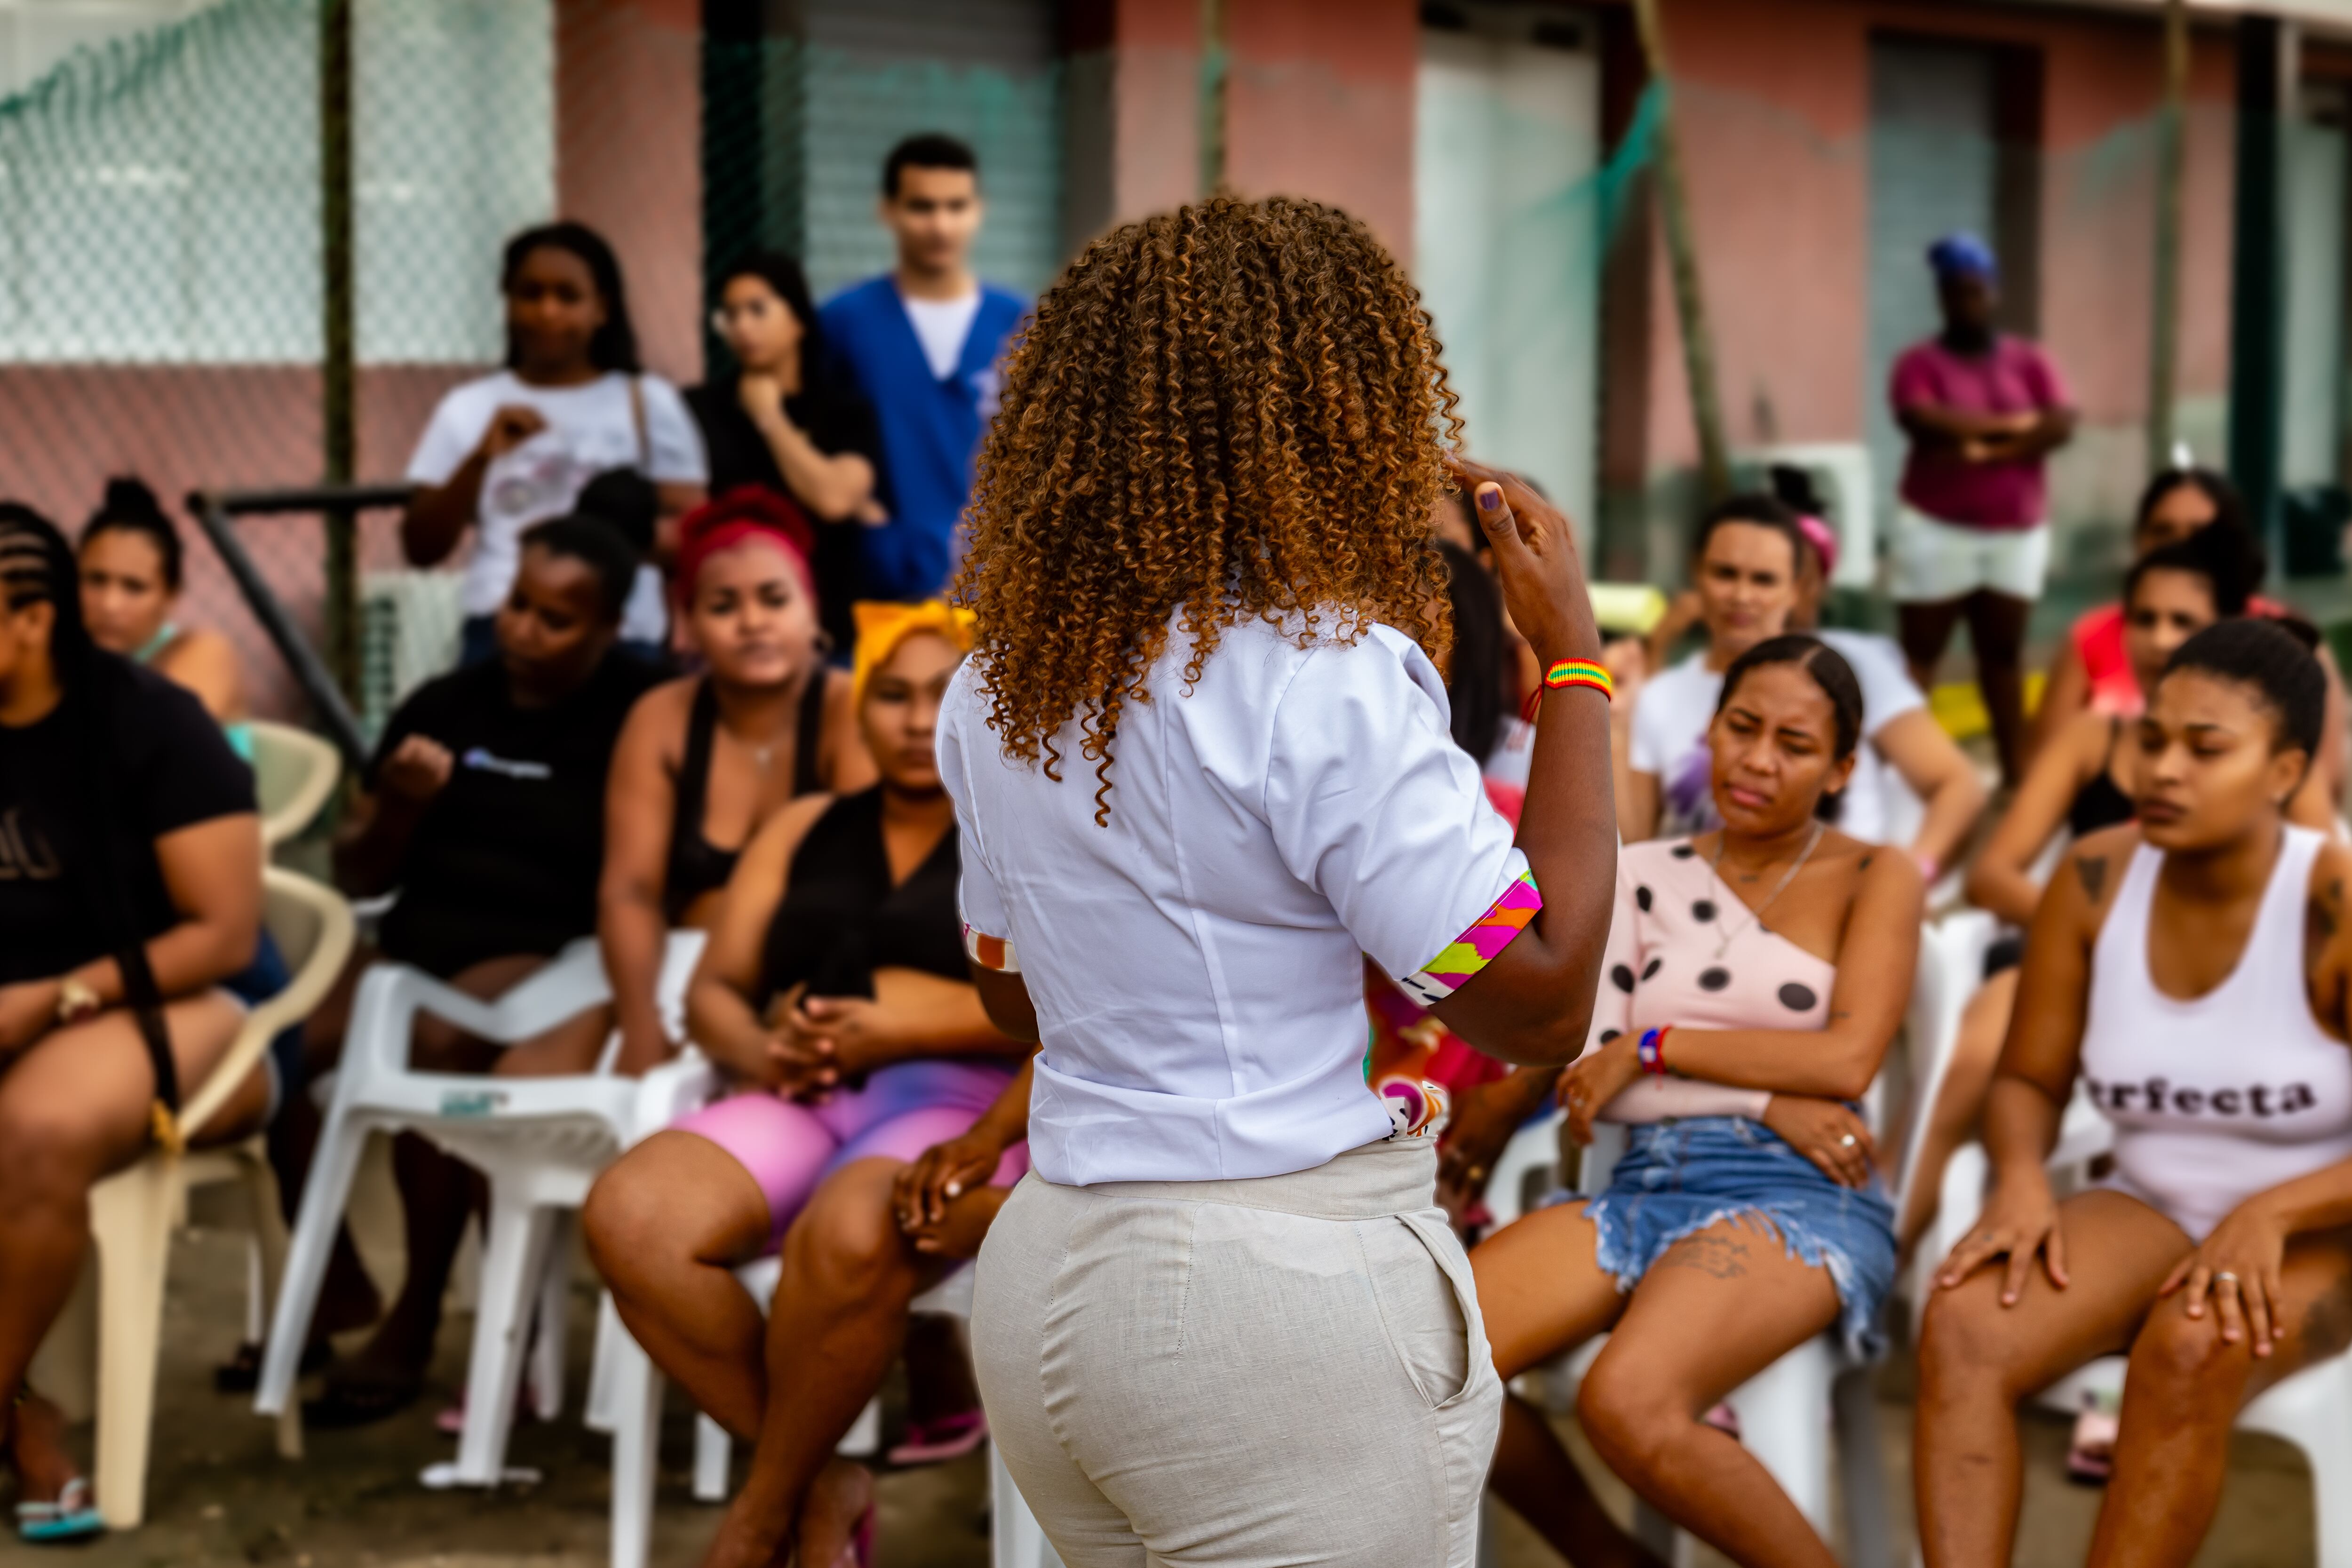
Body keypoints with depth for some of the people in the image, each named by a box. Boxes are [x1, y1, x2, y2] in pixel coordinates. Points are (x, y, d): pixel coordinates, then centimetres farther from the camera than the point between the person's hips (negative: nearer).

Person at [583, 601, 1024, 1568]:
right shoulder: (804, 832, 25)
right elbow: (714, 991, 20)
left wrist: (891, 1030, -15)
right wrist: (761, 1050, -5)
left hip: (967, 1099, -5)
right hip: (807, 1099, 5)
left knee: (847, 1236, -39)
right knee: (631, 1214, -27)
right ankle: (821, 1488, -15)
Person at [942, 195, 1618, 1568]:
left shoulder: (1000, 682, 8)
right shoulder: (1325, 671, -16)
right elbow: (1542, 1004, -16)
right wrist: (1573, 657, -10)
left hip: (1044, 1265, 8)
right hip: (1278, 1295, -8)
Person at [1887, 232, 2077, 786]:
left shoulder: (2029, 361, 7)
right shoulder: (1921, 361, -1)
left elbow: (2062, 426, -7)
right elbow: (1924, 421, -20)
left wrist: (1984, 451, -16)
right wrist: (2011, 423, -13)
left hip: (2016, 531, 3)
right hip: (1936, 529, -3)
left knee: (2004, 653, 9)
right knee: (1920, 654, -3)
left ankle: (2016, 772, 14)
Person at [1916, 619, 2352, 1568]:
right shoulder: (2095, 882, -3)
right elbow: (2029, 1079, 6)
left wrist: (2270, 1215, -32)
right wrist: (2022, 1177, -16)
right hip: (2149, 1210, 4)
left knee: (2191, 1349, -37)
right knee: (1964, 1327, -25)